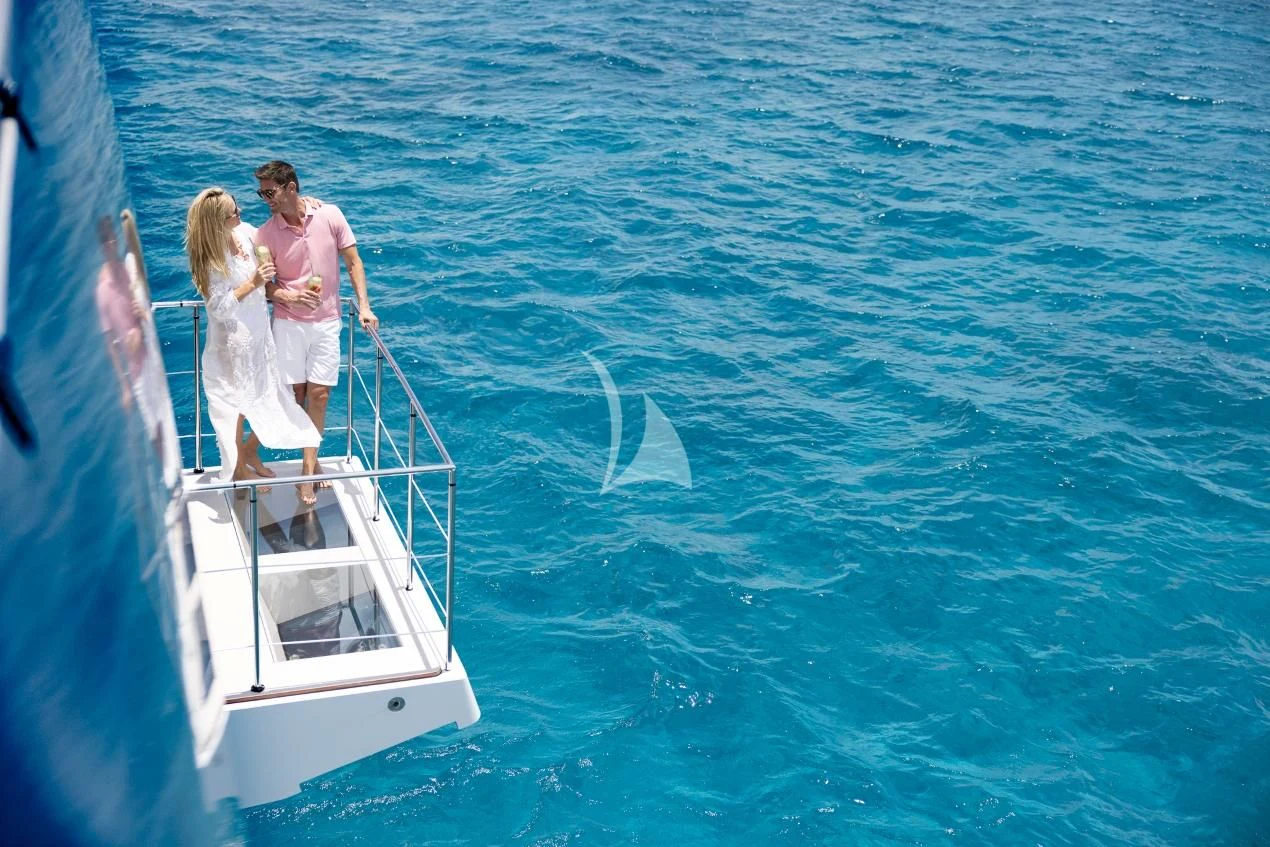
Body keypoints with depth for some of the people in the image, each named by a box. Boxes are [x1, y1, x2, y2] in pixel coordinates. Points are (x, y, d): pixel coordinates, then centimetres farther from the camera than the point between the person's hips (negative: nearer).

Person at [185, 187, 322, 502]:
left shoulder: (244, 232, -4)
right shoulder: (211, 260, -22)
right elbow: (219, 307, -22)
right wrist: (252, 284, -28)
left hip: (260, 336, 7)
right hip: (232, 342, -7)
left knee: (271, 399, 13)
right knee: (237, 403, 11)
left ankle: (250, 452, 38)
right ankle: (239, 467, 31)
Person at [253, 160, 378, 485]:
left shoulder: (330, 215, -7)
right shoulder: (266, 234, -7)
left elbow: (353, 262, 0)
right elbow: (263, 283, -1)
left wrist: (364, 306, -7)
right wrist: (289, 296, -22)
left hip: (326, 322, 0)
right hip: (288, 322, 0)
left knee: (319, 395, 2)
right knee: (295, 393, 3)